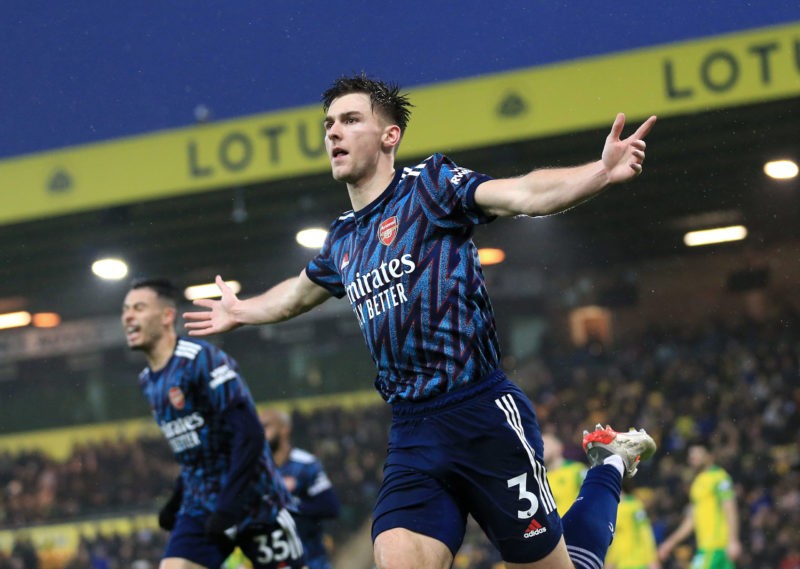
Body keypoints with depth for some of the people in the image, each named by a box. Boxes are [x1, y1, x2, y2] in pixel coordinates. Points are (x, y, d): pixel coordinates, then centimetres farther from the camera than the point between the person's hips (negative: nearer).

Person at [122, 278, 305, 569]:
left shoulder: (203, 360, -17)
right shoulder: (148, 381, 9)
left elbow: (249, 436, -22)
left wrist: (228, 507, -25)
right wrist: (176, 500, 14)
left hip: (253, 501, -7)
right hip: (201, 508, 7)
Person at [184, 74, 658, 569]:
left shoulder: (429, 185, -2)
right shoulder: (344, 240, 16)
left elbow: (523, 195, -19)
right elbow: (299, 292, 39)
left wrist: (601, 172, -37)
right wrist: (241, 312, 56)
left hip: (483, 416, -6)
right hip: (412, 435, 6)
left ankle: (611, 464, 29)